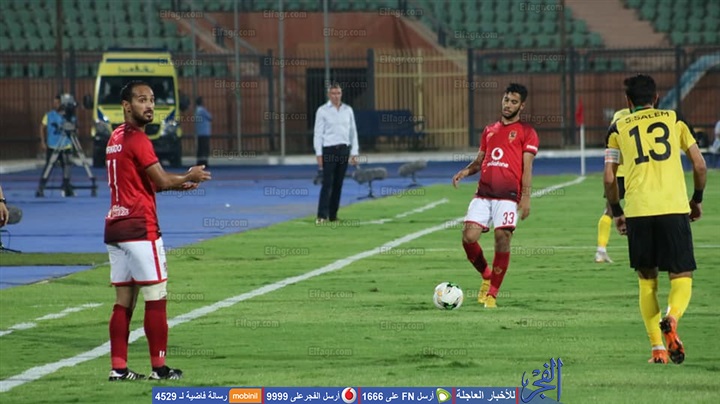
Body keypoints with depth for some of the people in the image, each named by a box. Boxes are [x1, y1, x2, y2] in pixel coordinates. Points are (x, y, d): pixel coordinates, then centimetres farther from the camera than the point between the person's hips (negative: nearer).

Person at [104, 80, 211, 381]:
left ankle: (118, 367, 6)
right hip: (140, 229, -9)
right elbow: (162, 180, -14)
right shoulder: (137, 139, -12)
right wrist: (189, 177, 4)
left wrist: (177, 184, 17)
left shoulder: (116, 138, 16)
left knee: (124, 301, 8)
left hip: (115, 228, 9)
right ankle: (159, 367, 0)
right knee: (156, 299, -2)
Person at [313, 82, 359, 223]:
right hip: (329, 149, -4)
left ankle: (333, 215, 10)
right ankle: (322, 216, -14)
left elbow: (353, 132, 12)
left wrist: (354, 153, 7)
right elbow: (318, 133, -2)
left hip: (344, 149, 4)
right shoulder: (322, 111, -1)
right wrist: (318, 154, -8)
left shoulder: (348, 110, 9)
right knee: (327, 183, -11)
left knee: (338, 184, 5)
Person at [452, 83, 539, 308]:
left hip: (508, 196, -4)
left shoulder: (526, 132, 5)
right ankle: (486, 276, 16)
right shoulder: (489, 131, 21)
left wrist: (526, 197, -11)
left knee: (502, 239, -11)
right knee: (469, 236, -10)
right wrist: (465, 171, 3)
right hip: (483, 193, 4)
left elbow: (527, 167, -1)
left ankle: (492, 294, -2)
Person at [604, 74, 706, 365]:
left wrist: (616, 212, 20)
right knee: (682, 276, 6)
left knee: (646, 279, 14)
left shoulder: (618, 129, 12)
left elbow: (609, 178, 7)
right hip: (674, 208, -1)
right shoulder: (674, 120, 13)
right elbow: (699, 164, 9)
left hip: (638, 211, 1)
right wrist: (697, 199, 23)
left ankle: (658, 348, 4)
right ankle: (672, 318, -27)